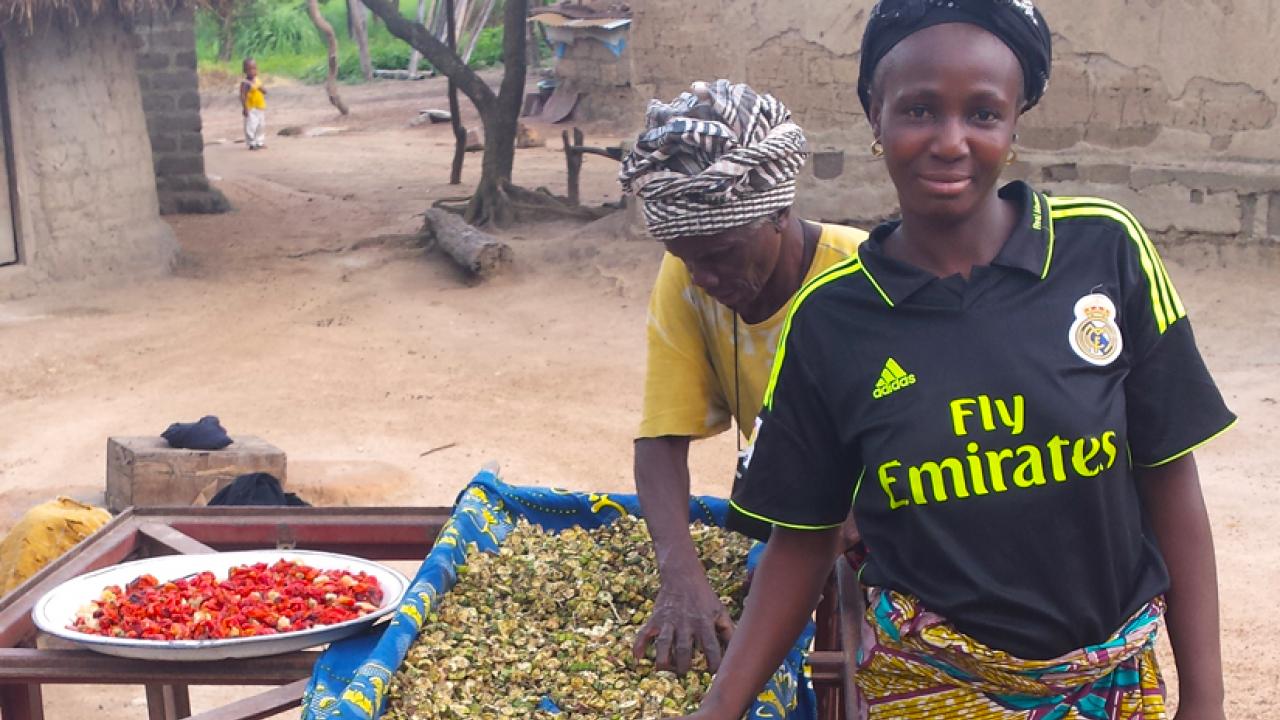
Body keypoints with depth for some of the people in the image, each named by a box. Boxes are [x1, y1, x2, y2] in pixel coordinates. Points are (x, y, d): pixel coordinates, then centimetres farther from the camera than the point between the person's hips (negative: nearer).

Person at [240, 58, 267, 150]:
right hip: (251, 109, -7)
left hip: (261, 108, 7)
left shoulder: (258, 80, 7)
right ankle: (252, 143, -1)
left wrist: (261, 88, -14)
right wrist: (244, 108, -22)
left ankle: (260, 142, 25)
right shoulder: (245, 83, -14)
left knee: (261, 125, 14)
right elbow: (242, 96, -17)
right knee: (251, 126, -8)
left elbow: (265, 92, 9)